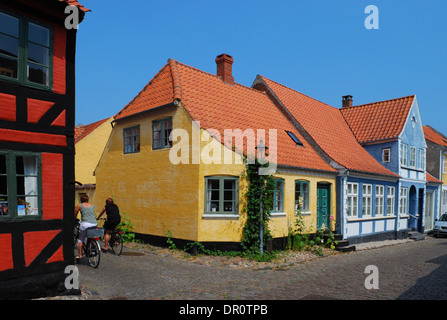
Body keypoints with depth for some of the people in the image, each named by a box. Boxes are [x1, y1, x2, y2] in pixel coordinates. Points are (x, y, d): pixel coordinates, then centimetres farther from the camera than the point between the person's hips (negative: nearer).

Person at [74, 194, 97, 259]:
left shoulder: (80, 205, 5)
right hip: (94, 223, 4)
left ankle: (80, 255, 11)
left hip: (86, 224, -4)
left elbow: (74, 215, 14)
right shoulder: (92, 205, 18)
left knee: (81, 239, 12)